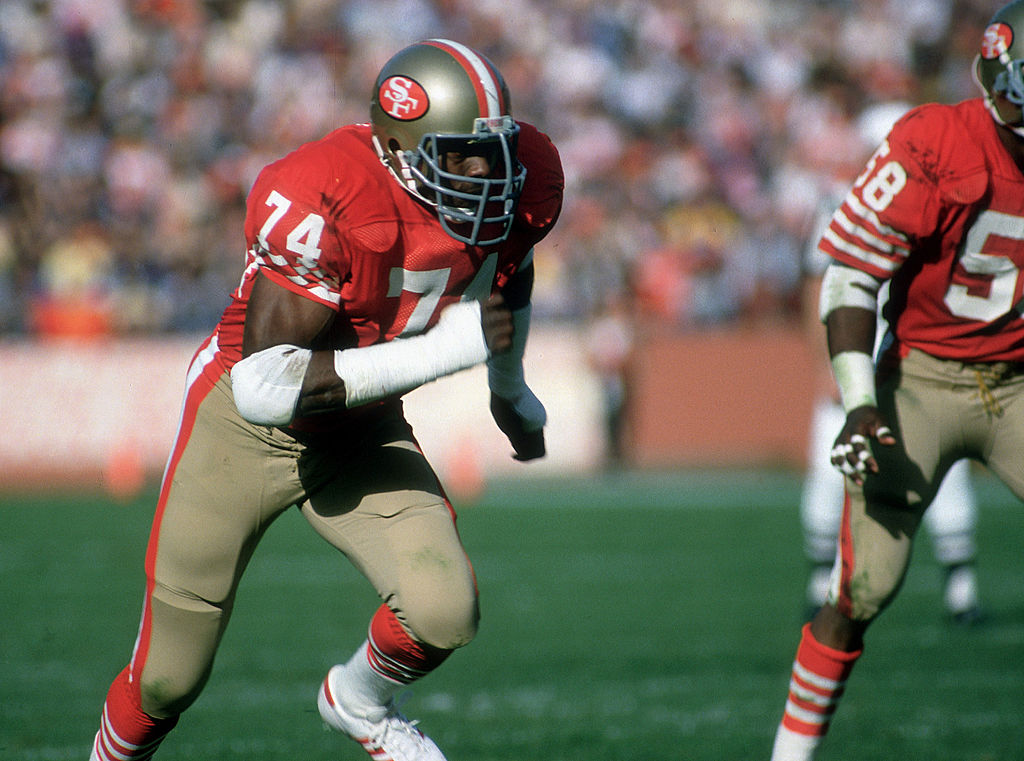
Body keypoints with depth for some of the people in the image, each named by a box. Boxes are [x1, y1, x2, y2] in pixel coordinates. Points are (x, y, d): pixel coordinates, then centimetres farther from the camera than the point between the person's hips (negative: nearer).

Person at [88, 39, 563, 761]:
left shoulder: (520, 179, -15)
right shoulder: (320, 205, -34)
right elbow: (265, 388, -39)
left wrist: (511, 387, 27)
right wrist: (444, 348, -40)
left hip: (363, 431, 4)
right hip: (245, 429, -4)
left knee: (446, 613, -20)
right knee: (169, 679, 5)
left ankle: (358, 701, 14)